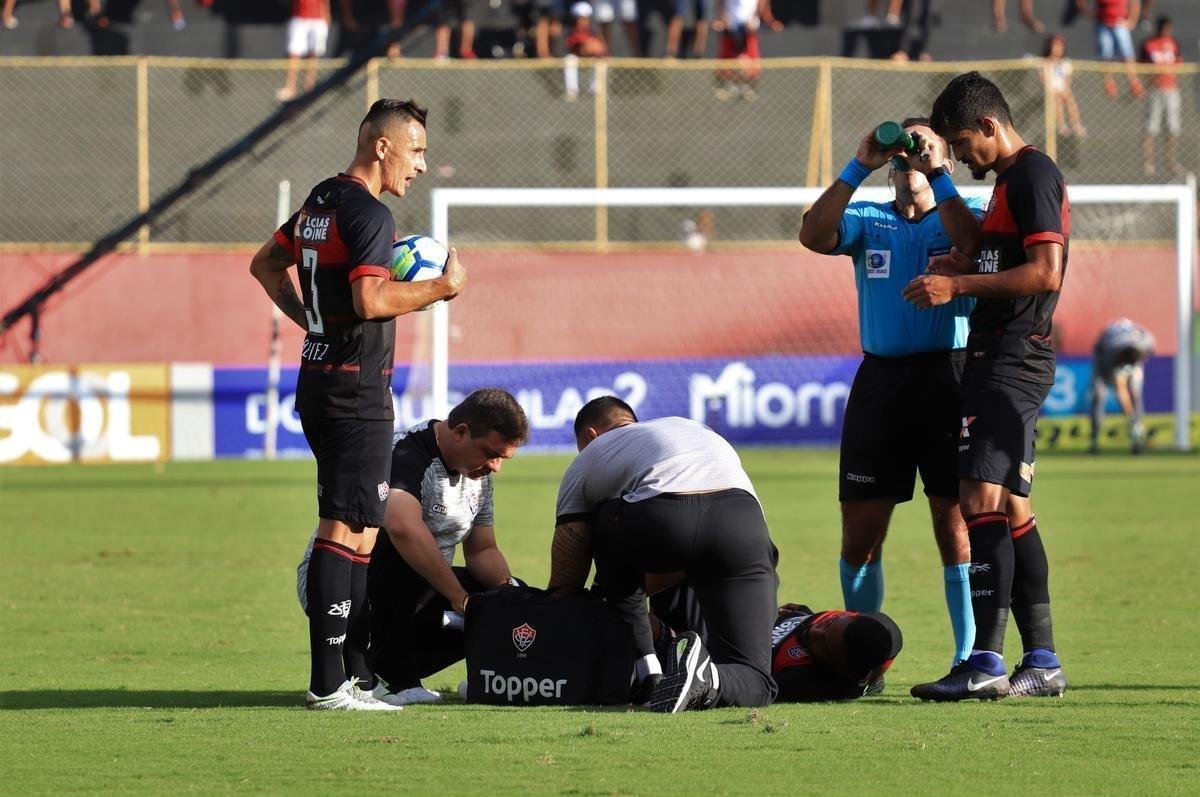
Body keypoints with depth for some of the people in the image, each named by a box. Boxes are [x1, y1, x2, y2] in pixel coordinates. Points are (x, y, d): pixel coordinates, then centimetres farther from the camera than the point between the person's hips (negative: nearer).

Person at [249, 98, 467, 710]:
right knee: (347, 532, -10)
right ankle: (327, 683, -13)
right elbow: (371, 300, -26)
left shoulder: (319, 201, 14)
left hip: (318, 380, 10)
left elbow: (265, 264, 27)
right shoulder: (370, 215, -15)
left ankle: (359, 671, 18)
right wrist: (442, 287, -14)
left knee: (345, 529, 15)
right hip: (357, 391, -10)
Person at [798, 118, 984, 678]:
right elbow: (814, 235, -6)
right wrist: (859, 168, -11)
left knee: (955, 522, -5)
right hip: (881, 378, 3)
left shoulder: (966, 214, 7)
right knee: (860, 529, 2)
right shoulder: (868, 221, 14)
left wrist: (938, 176, -16)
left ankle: (968, 658, 0)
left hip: (947, 375, -3)